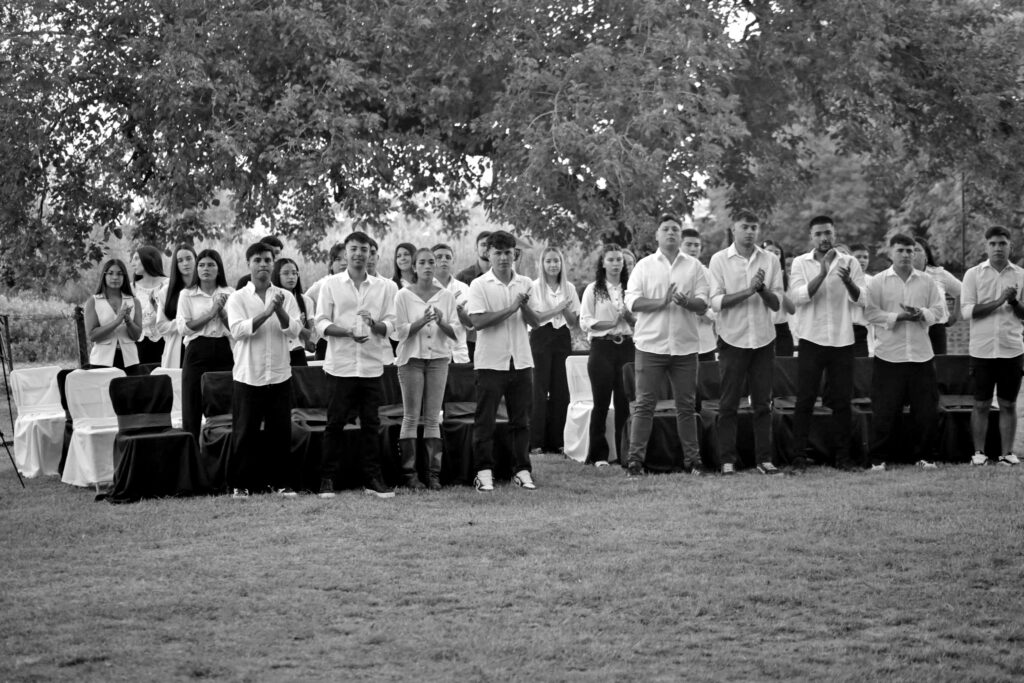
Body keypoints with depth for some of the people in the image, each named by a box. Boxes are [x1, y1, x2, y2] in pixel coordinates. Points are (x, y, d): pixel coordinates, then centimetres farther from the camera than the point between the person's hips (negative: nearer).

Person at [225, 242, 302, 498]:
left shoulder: (285, 297, 6)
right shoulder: (237, 298, 0)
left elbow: (294, 330, -4)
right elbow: (238, 330, -15)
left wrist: (279, 310, -21)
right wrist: (266, 312, -23)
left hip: (279, 376, 2)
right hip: (248, 376, -2)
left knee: (280, 431, 5)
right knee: (244, 432, 2)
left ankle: (278, 482, 16)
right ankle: (239, 484, 11)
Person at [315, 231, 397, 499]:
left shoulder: (384, 287, 8)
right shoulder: (331, 285, 4)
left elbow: (390, 324, 4)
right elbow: (321, 324, -2)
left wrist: (374, 324, -18)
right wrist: (348, 332, -18)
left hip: (372, 365, 2)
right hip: (340, 366, -1)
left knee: (371, 424, 4)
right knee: (335, 423, 2)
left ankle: (372, 479, 10)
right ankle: (327, 479, 9)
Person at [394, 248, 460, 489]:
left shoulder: (446, 296, 5)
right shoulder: (404, 295, -1)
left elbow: (455, 333, 3)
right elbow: (400, 332, -7)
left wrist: (441, 322, -16)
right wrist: (423, 321, -21)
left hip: (438, 358, 2)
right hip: (412, 358, -2)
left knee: (433, 418, 2)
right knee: (411, 417, 0)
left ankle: (434, 473, 4)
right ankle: (409, 472, 3)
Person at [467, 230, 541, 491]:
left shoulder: (525, 284, 8)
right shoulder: (479, 285, -3)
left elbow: (536, 322, 6)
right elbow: (478, 321, -14)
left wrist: (524, 306, -14)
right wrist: (511, 308, -17)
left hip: (521, 360, 3)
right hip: (490, 362, -3)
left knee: (521, 419, 7)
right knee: (485, 419, 0)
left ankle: (522, 470, 14)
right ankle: (484, 471, 6)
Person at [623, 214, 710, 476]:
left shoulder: (694, 266, 10)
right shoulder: (644, 266, 6)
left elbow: (703, 304, 3)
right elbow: (632, 302, -3)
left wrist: (686, 302, -18)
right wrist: (661, 302, -17)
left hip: (684, 344, 2)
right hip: (651, 344, -1)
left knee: (686, 405, 6)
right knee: (644, 404, -3)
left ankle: (692, 459, 11)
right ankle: (635, 459, -2)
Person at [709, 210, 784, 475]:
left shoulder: (770, 260, 5)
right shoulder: (720, 260, -1)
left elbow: (777, 303, 2)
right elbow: (717, 301, -10)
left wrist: (762, 289, -17)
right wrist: (749, 290, -18)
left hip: (763, 339, 2)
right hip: (733, 339, -2)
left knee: (763, 403, 5)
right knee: (729, 404, 0)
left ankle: (764, 458, 10)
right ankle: (727, 460, 4)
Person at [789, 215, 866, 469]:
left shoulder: (850, 263, 5)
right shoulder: (800, 263, 2)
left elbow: (860, 300, -5)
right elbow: (798, 296, -12)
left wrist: (848, 281, -25)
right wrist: (822, 273, -22)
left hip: (842, 340, 1)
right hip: (811, 339, -1)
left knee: (842, 400, 4)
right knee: (805, 400, -1)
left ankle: (843, 456, 12)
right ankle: (798, 455, 3)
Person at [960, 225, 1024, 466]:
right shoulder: (974, 274, 2)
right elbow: (967, 310, -8)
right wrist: (999, 301, -15)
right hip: (982, 349, -1)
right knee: (981, 404, 3)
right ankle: (979, 452, 9)